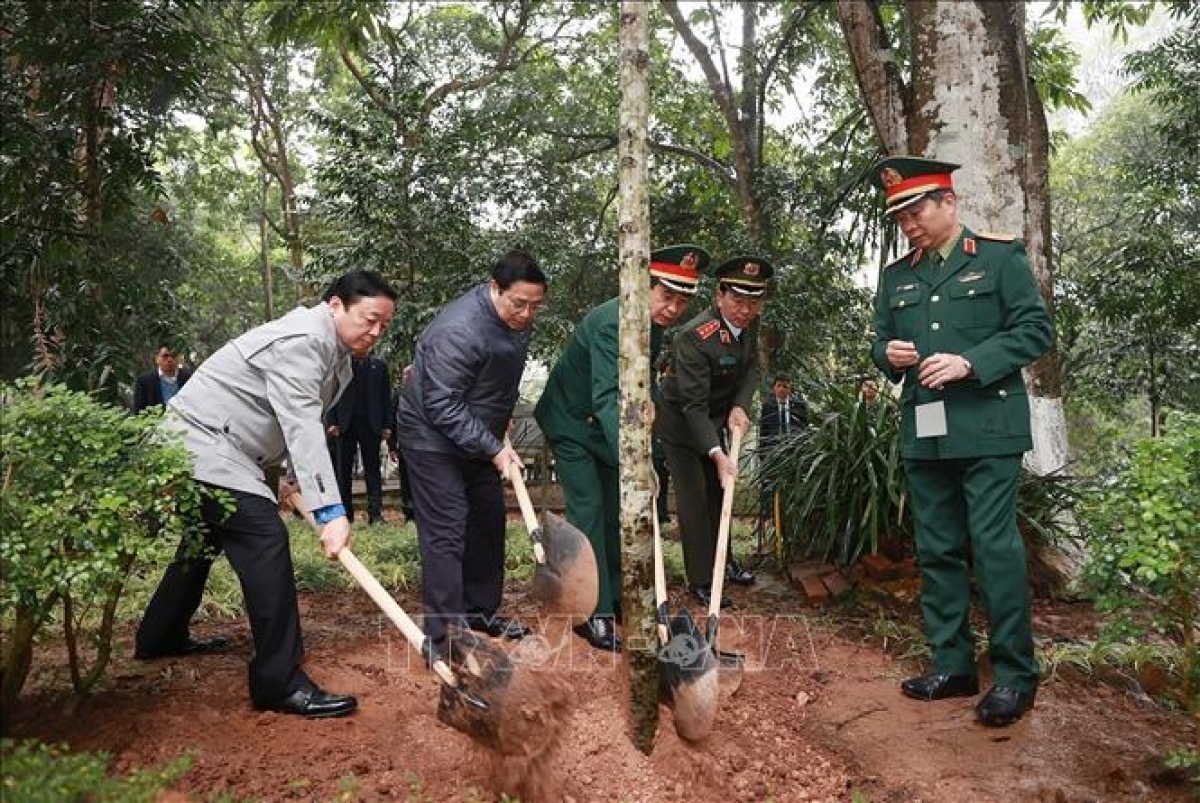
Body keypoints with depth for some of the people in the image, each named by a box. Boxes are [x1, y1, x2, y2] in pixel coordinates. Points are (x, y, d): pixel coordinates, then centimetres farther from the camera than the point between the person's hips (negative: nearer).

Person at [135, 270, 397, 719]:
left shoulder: (336, 355, 10)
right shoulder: (300, 340, -23)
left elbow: (301, 425, 14)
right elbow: (302, 428, -32)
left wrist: (293, 480, 2)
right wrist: (330, 511, -38)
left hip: (208, 446, 11)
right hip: (202, 442, -11)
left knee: (206, 538, 25)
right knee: (264, 539, -20)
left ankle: (160, 639, 46)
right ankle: (280, 683, -19)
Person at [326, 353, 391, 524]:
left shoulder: (379, 365, 10)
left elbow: (386, 396, 7)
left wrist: (386, 425, -1)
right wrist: (331, 422, -6)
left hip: (371, 425, 0)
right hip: (344, 424, 0)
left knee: (372, 469, 1)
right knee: (343, 470, 2)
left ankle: (375, 513, 0)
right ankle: (345, 512, 8)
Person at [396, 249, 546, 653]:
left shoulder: (518, 320, -2)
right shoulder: (459, 330, -30)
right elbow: (442, 406, -29)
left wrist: (500, 424, 10)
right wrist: (494, 449, -28)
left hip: (478, 437, 9)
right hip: (433, 437, -9)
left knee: (489, 521, 13)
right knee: (446, 533, -11)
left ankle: (480, 611, 28)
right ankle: (444, 639, -5)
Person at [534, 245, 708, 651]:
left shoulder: (657, 324, -6)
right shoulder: (611, 322, -33)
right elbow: (605, 396, -44)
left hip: (607, 427, 8)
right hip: (571, 422, -8)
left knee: (616, 509, 10)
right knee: (588, 509, -11)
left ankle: (616, 597, 23)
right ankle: (594, 614, -4)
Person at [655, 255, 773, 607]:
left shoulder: (748, 322, -11)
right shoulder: (694, 337, -34)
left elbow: (752, 366, 2)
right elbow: (694, 406, -33)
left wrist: (740, 406, -16)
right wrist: (718, 455, -41)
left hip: (713, 420, 8)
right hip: (679, 424, -8)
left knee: (719, 491, 19)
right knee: (694, 499, -5)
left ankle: (722, 559, 37)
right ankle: (700, 581, 7)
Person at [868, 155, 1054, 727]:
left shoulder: (1000, 256, 2)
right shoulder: (896, 275, 16)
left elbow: (1036, 330, -3)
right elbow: (880, 341, 20)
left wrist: (969, 363, -16)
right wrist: (889, 355, -4)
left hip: (986, 429, -5)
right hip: (923, 434, 5)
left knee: (995, 548, -5)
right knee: (937, 552, 9)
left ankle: (1015, 675, 8)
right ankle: (952, 666, 19)